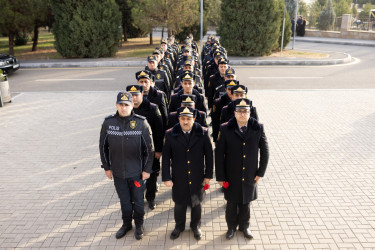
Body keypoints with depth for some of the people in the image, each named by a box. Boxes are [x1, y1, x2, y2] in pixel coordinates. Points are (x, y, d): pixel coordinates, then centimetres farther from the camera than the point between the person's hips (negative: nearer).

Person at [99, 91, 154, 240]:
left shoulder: (141, 123, -13)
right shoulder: (108, 123, -7)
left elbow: (149, 148, -7)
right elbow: (103, 147, 4)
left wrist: (147, 169, -5)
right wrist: (106, 167, 6)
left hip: (137, 172, -2)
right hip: (118, 172, 2)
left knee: (138, 201, 15)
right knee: (124, 201, 18)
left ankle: (139, 226, 39)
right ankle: (126, 224, 42)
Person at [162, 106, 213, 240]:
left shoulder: (202, 133, -10)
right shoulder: (171, 134, -10)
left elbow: (209, 155, -2)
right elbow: (166, 158, -5)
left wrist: (208, 175, -1)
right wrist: (166, 177, -6)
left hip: (197, 178, 0)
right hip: (178, 179, 0)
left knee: (196, 204, 19)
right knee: (179, 204, 17)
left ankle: (196, 226, 45)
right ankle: (179, 226, 44)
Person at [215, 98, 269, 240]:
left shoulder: (258, 128, -10)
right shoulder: (226, 129, -14)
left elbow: (264, 151, 0)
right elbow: (219, 155, -9)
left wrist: (261, 172, 0)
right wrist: (220, 176, -7)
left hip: (250, 176, 1)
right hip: (231, 177, -1)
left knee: (246, 203, 19)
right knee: (232, 203, 16)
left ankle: (244, 226, 44)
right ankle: (231, 227, 41)